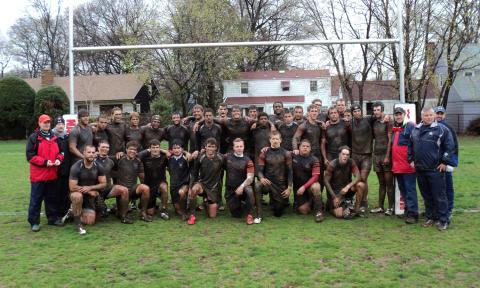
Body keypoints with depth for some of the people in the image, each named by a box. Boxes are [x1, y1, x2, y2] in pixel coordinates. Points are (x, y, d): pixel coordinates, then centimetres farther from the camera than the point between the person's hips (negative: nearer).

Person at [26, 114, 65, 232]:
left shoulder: (55, 138, 12)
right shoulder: (33, 138, -6)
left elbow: (60, 152, 17)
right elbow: (30, 155, -11)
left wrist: (59, 159, -5)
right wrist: (44, 162, -19)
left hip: (52, 174, 5)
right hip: (38, 174, -5)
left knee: (51, 198, 15)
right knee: (36, 199, 1)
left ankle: (53, 218, 25)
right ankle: (34, 221, 9)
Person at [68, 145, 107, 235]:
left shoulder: (98, 167, -8)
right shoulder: (76, 167, -20)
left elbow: (103, 184, -7)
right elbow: (72, 187, -22)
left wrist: (90, 187, -22)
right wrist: (89, 191, -17)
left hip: (90, 197, 3)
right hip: (77, 193, -3)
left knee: (90, 222, -8)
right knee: (78, 196, -41)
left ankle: (73, 213, 24)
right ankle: (77, 223, -21)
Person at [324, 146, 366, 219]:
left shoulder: (351, 162, -9)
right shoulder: (332, 165, -16)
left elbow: (358, 177, -16)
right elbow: (326, 181, -12)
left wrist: (348, 187, -31)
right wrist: (334, 197, -16)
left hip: (347, 189, 4)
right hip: (336, 191, -4)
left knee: (361, 185, -26)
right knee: (339, 214, -21)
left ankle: (356, 209, -11)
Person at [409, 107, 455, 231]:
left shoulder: (442, 129, -4)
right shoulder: (416, 130, 13)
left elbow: (450, 146, -6)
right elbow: (410, 146, 23)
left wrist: (444, 162, -8)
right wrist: (411, 159, 15)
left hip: (435, 169, -5)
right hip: (420, 169, 5)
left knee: (439, 196, -2)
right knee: (426, 195, 14)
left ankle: (443, 220, 7)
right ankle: (430, 217, 25)